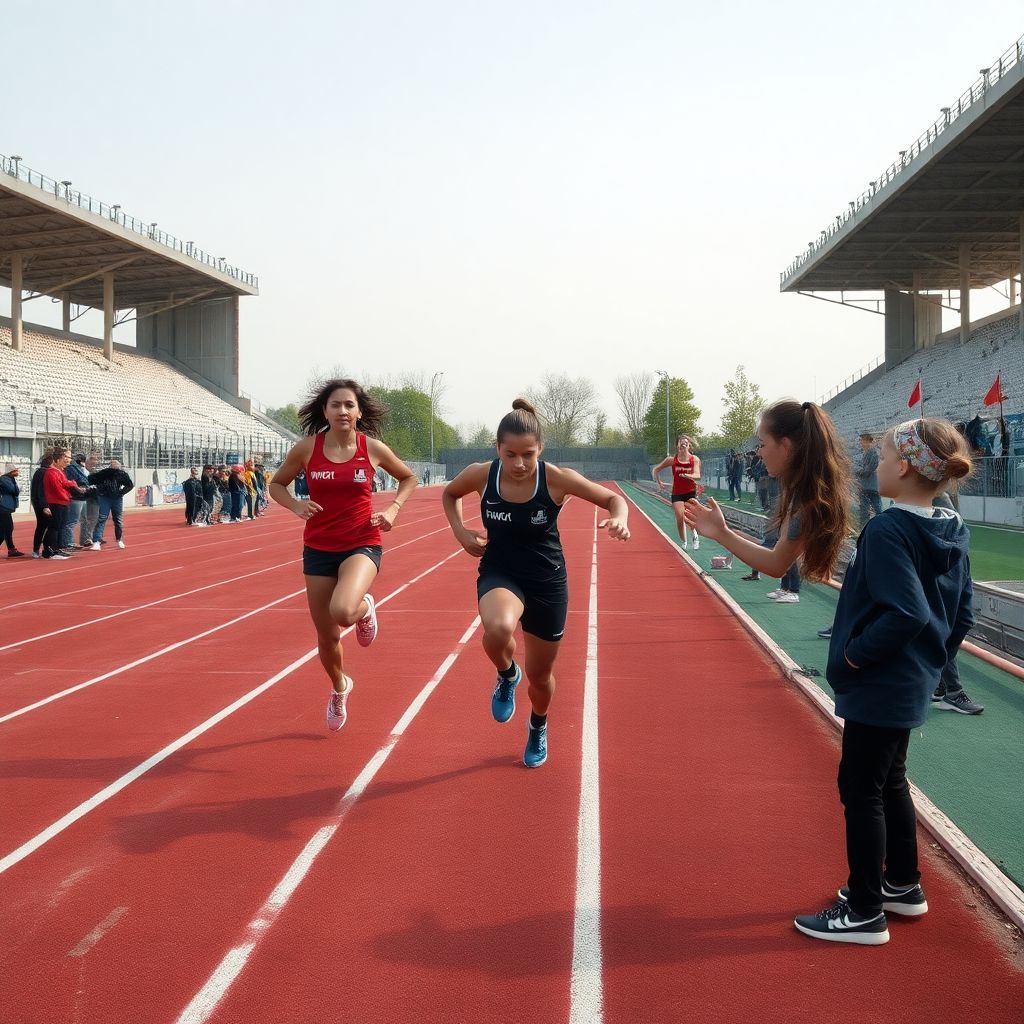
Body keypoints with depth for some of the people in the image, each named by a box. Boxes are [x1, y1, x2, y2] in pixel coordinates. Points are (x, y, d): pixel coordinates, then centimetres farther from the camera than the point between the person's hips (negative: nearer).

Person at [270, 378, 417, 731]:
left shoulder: (373, 448, -5)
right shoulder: (307, 448, -6)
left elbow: (408, 478, 13)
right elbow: (276, 484, 8)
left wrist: (393, 509, -4)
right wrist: (296, 506, -12)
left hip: (362, 545, -2)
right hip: (318, 548, 2)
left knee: (343, 611, -31)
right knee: (326, 636, 9)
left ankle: (364, 610, 8)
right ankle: (339, 689, 41)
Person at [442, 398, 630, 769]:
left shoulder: (556, 479, -20)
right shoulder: (481, 475, -15)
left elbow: (613, 498, -8)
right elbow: (449, 494, 8)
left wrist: (620, 519, -31)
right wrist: (460, 531, -8)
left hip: (547, 582, 0)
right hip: (499, 574, 0)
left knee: (540, 674, 14)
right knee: (498, 628, -37)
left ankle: (538, 729, 50)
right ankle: (506, 676, 1)